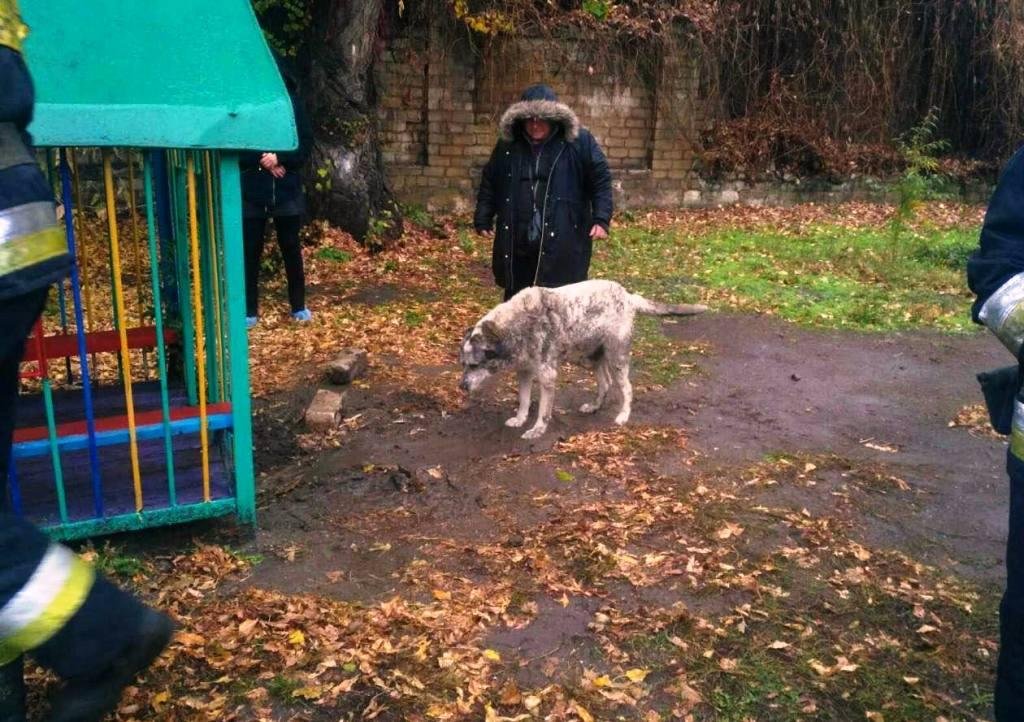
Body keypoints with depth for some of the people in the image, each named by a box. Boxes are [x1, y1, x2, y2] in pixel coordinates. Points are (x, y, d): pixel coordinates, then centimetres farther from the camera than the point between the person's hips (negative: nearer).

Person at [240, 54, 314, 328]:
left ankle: (299, 306, 22)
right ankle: (249, 311, 14)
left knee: (291, 247, 9)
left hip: (287, 189, 1)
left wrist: (279, 158, -16)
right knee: (251, 250, 4)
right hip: (251, 191, -1)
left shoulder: (291, 103, 1)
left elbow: (306, 142, -2)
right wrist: (261, 159, -17)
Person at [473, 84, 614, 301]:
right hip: (516, 243, 4)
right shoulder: (508, 145, 6)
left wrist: (601, 218, -11)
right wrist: (483, 219, 10)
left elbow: (601, 179, -2)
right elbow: (489, 183, 15)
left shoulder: (579, 141, -3)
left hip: (563, 241, -3)